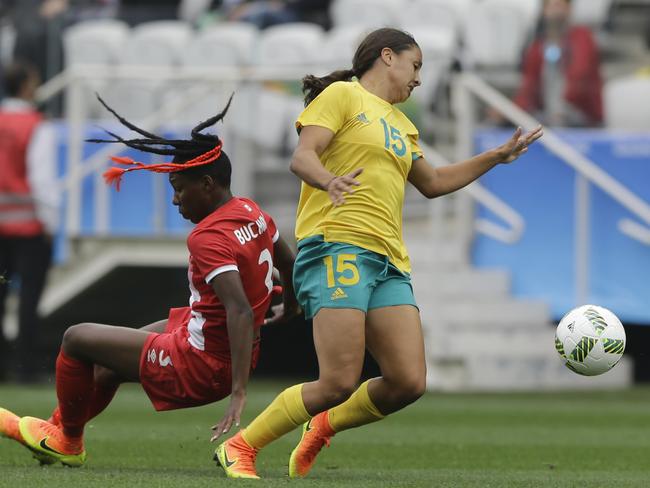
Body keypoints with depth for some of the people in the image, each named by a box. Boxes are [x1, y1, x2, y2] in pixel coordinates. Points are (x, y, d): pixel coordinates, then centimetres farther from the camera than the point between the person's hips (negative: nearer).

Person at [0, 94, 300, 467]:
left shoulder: (209, 238, -25)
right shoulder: (252, 212, 2)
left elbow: (241, 312, -34)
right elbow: (290, 265, 18)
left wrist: (239, 393, -37)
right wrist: (289, 308, 41)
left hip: (198, 368, -10)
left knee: (77, 339, 2)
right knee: (111, 359, 30)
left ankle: (68, 441, 22)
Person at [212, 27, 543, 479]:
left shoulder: (401, 123, 27)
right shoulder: (343, 95, 3)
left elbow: (433, 183, 40)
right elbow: (302, 156, -9)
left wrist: (498, 156, 38)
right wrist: (328, 181, -31)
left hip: (389, 263, 8)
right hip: (336, 248, -8)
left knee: (408, 383, -9)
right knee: (340, 383, -18)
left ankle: (323, 427, 16)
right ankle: (239, 447, -3)